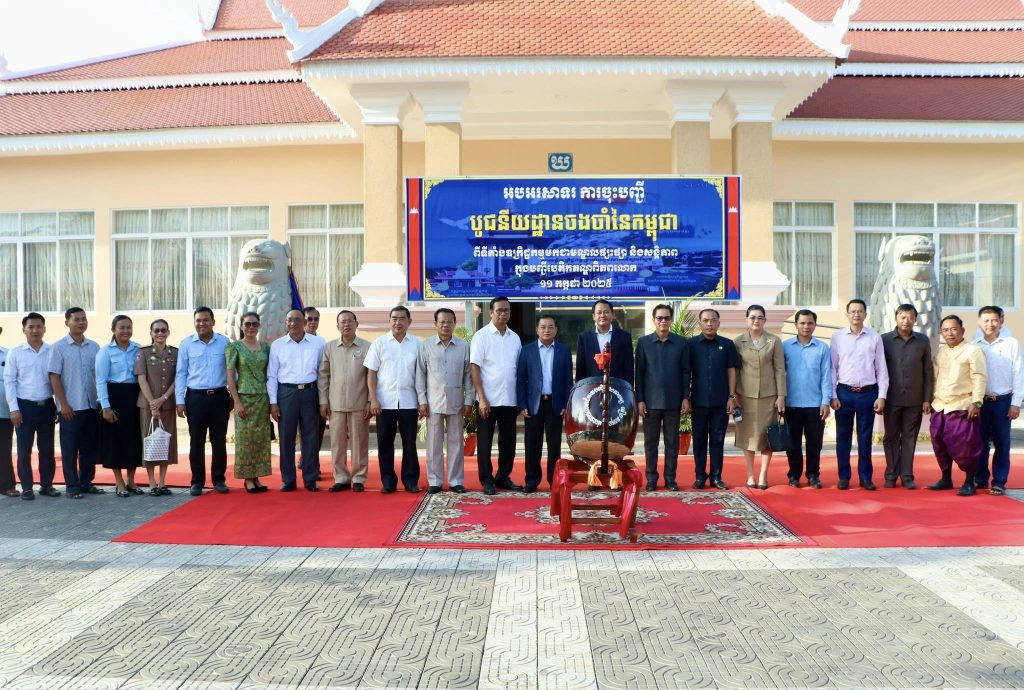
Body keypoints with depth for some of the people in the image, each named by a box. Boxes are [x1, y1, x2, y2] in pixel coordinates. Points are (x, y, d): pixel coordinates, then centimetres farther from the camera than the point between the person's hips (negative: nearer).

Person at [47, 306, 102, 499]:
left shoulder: (94, 347, 7)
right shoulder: (59, 347, -4)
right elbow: (54, 378, -6)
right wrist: (63, 405, -11)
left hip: (91, 406, 4)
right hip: (70, 407, -4)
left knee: (90, 447, 10)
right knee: (70, 449, 3)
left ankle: (86, 483, 21)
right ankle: (72, 486, 11)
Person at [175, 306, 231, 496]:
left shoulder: (224, 342, 2)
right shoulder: (186, 344, 2)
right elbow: (180, 374, 4)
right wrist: (180, 401, 0)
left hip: (219, 396, 0)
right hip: (195, 397, 0)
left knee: (219, 441, 7)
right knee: (196, 442, 5)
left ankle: (219, 480, 17)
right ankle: (197, 482, 15)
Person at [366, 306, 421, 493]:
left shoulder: (417, 344, 3)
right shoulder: (379, 343, 3)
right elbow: (371, 373, 3)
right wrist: (373, 399, -5)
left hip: (409, 401, 0)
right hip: (385, 401, 0)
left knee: (409, 443, 5)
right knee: (385, 443, 4)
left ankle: (410, 480, 15)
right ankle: (388, 481, 14)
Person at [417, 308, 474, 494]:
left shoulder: (464, 346, 4)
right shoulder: (425, 345, 2)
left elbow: (468, 375, 5)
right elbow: (420, 374, 3)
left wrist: (468, 401, 1)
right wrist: (422, 401, -2)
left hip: (456, 402, 1)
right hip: (433, 402, -1)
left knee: (456, 442, 6)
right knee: (434, 443, 4)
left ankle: (456, 480, 14)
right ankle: (435, 481, 12)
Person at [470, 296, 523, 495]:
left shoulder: (515, 337, 8)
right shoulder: (481, 336, -5)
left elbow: (519, 368, 13)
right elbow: (474, 368, -9)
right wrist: (482, 398, -15)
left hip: (510, 400, 5)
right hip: (488, 399, -5)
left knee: (508, 441, 10)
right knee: (485, 441, 4)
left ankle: (503, 477, 23)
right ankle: (487, 480, 13)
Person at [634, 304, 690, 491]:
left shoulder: (681, 343, 4)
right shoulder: (643, 342, 2)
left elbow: (685, 371, 5)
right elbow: (639, 372, 1)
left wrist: (686, 397, -1)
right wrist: (639, 399, -5)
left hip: (673, 401, 1)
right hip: (651, 401, -1)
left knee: (672, 441, 7)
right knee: (650, 441, 5)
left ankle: (670, 478, 15)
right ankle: (651, 478, 13)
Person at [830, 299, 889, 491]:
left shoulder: (874, 338, 1)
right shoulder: (837, 337, 1)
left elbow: (881, 369, 3)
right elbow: (832, 368, 2)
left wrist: (881, 396, -2)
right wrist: (833, 396, -3)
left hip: (868, 393, 0)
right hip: (844, 392, 0)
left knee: (865, 437, 7)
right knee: (843, 437, 6)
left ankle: (865, 477, 17)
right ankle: (844, 476, 16)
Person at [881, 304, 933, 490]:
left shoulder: (923, 341, 3)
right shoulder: (884, 340, -1)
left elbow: (928, 371, 5)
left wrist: (927, 398, 0)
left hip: (915, 399, 1)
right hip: (891, 399, -1)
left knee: (909, 438, 6)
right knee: (891, 437, 6)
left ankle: (907, 476, 12)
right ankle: (891, 475, 14)